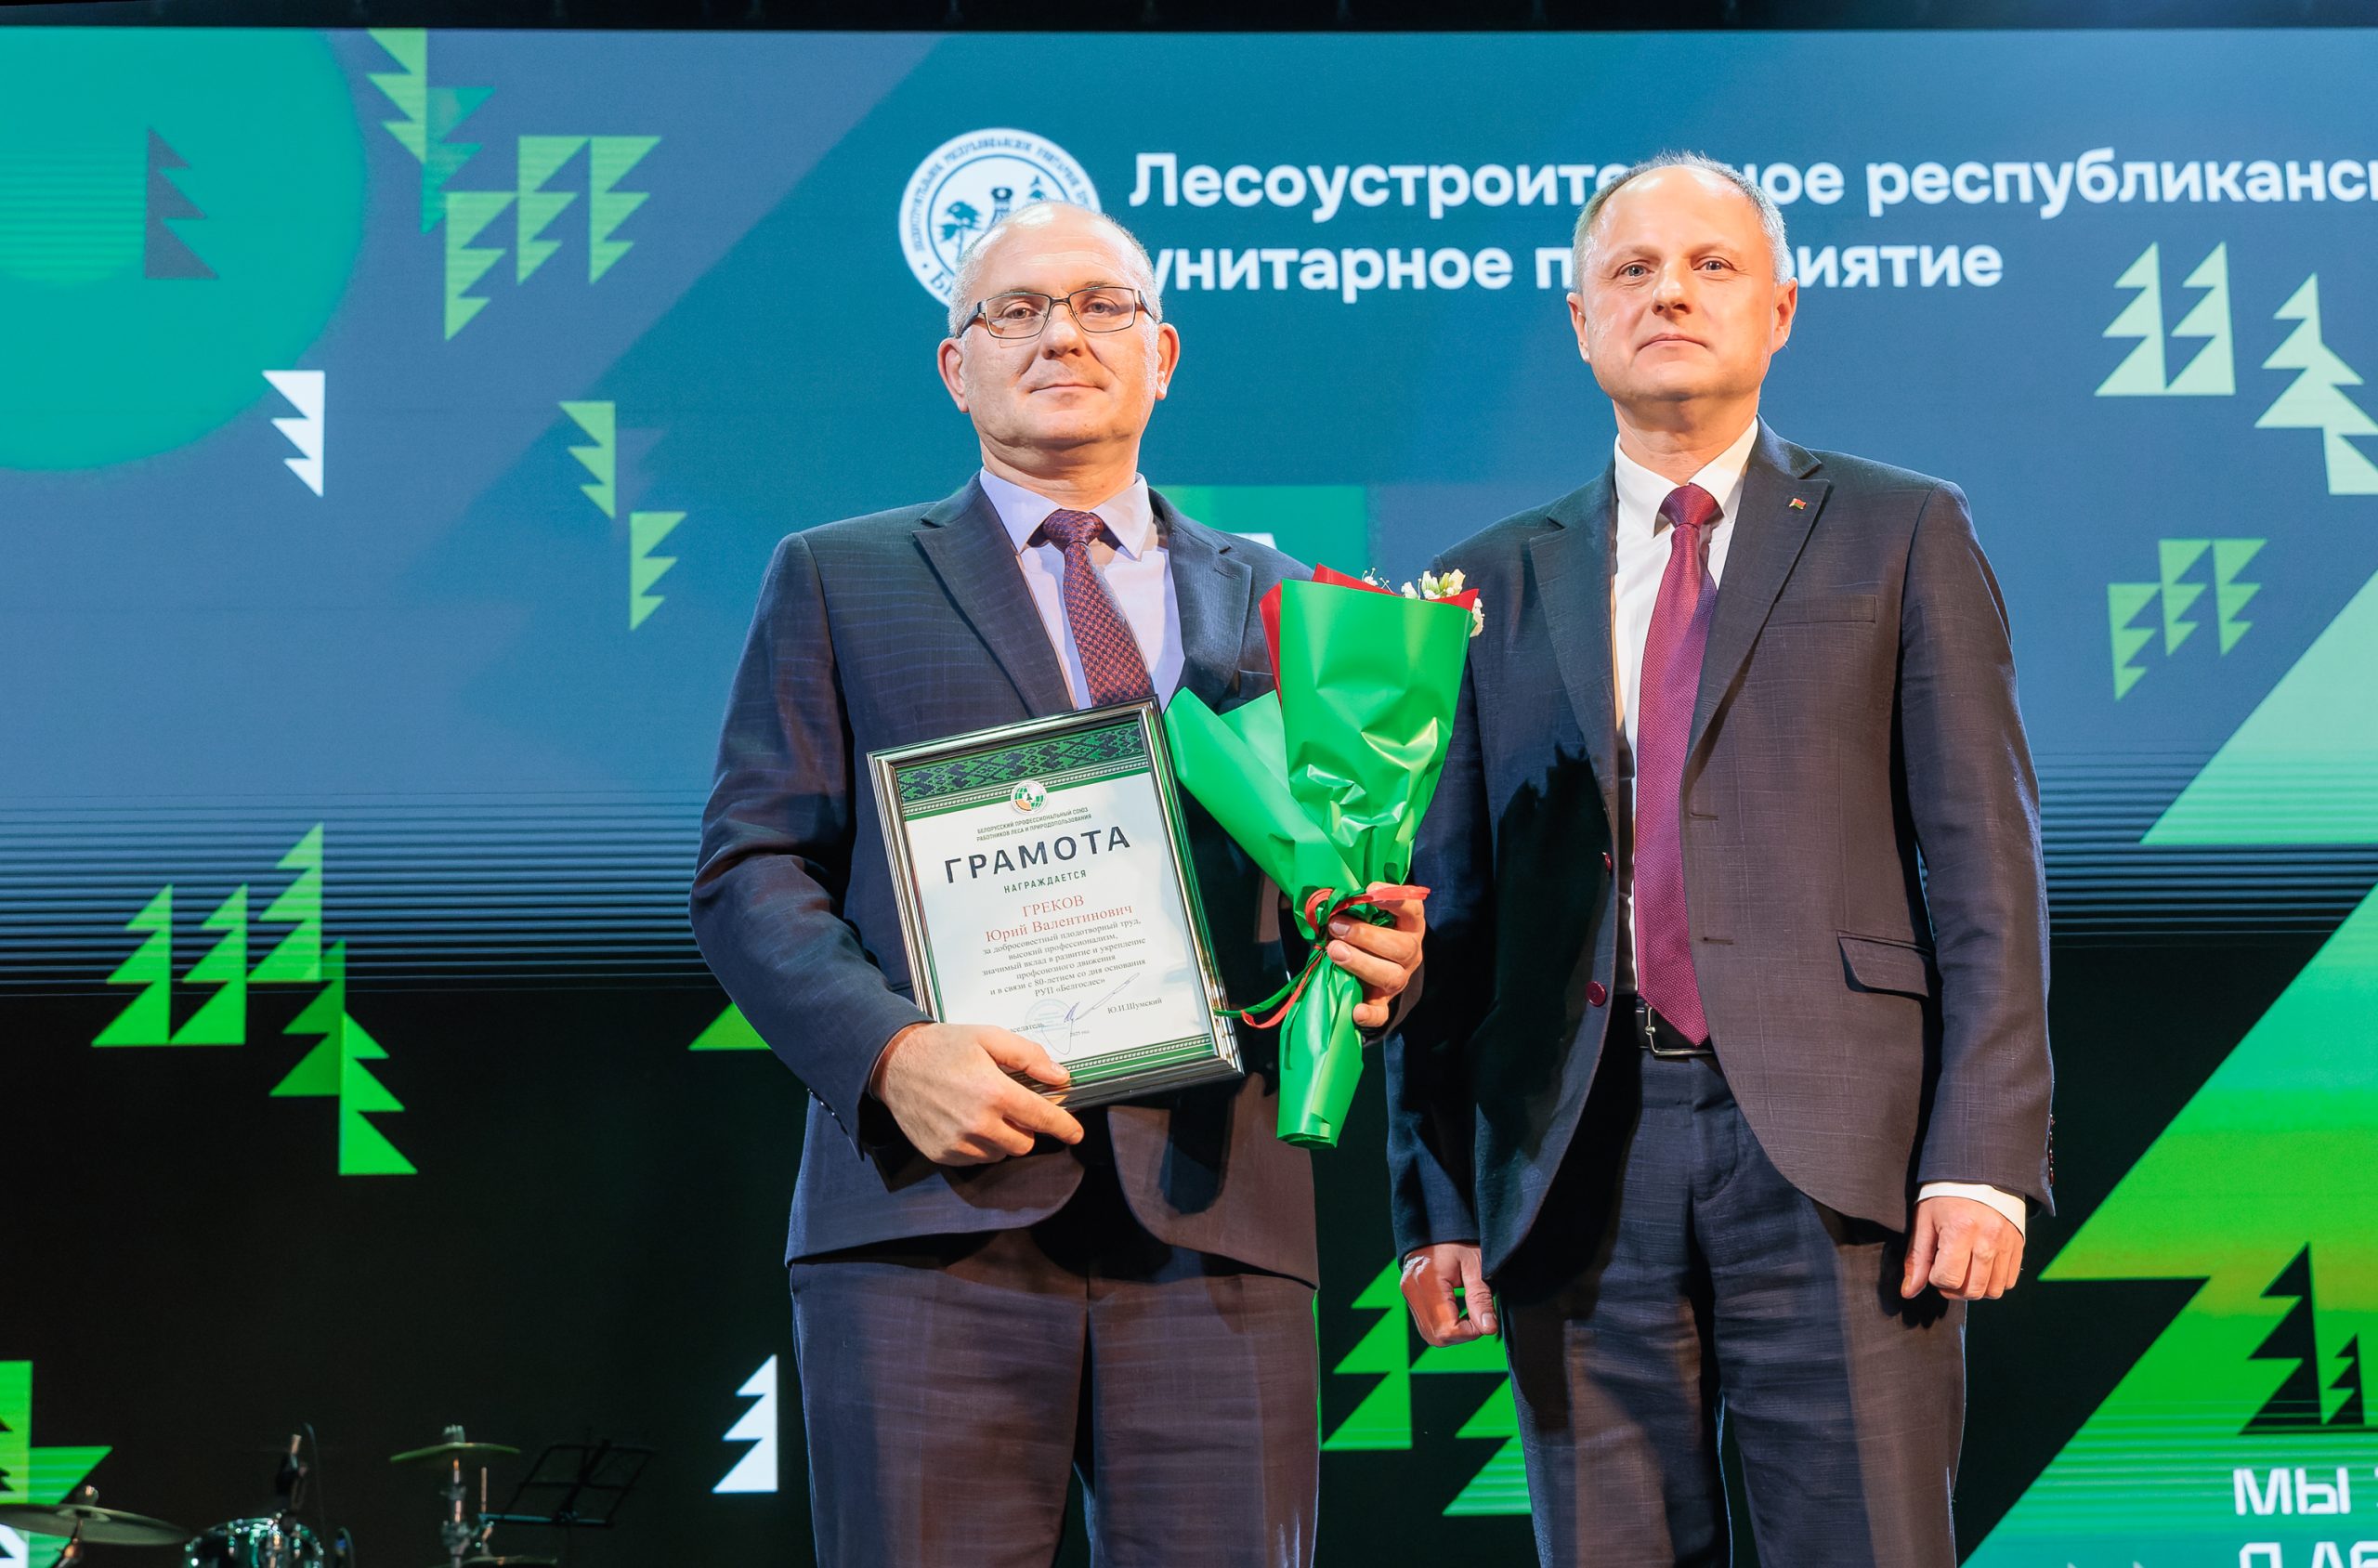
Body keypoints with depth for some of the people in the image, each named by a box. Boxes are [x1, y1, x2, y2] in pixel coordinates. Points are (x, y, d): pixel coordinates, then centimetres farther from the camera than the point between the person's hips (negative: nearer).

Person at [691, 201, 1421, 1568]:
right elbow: (750, 875, 7)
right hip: (934, 1207, -2)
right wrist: (892, 1049, -11)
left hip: (1213, 1213, 2)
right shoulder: (841, 581, 14)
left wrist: (1381, 953, -5)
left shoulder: (1275, 601, 20)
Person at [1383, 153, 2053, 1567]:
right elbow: (1450, 909, 14)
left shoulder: (1905, 535, 9)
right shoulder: (1500, 584, 16)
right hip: (1579, 1171, 2)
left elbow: (1983, 864, 2)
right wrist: (1436, 1197, 6)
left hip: (1829, 1153, -2)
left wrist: (1981, 1159, -8)